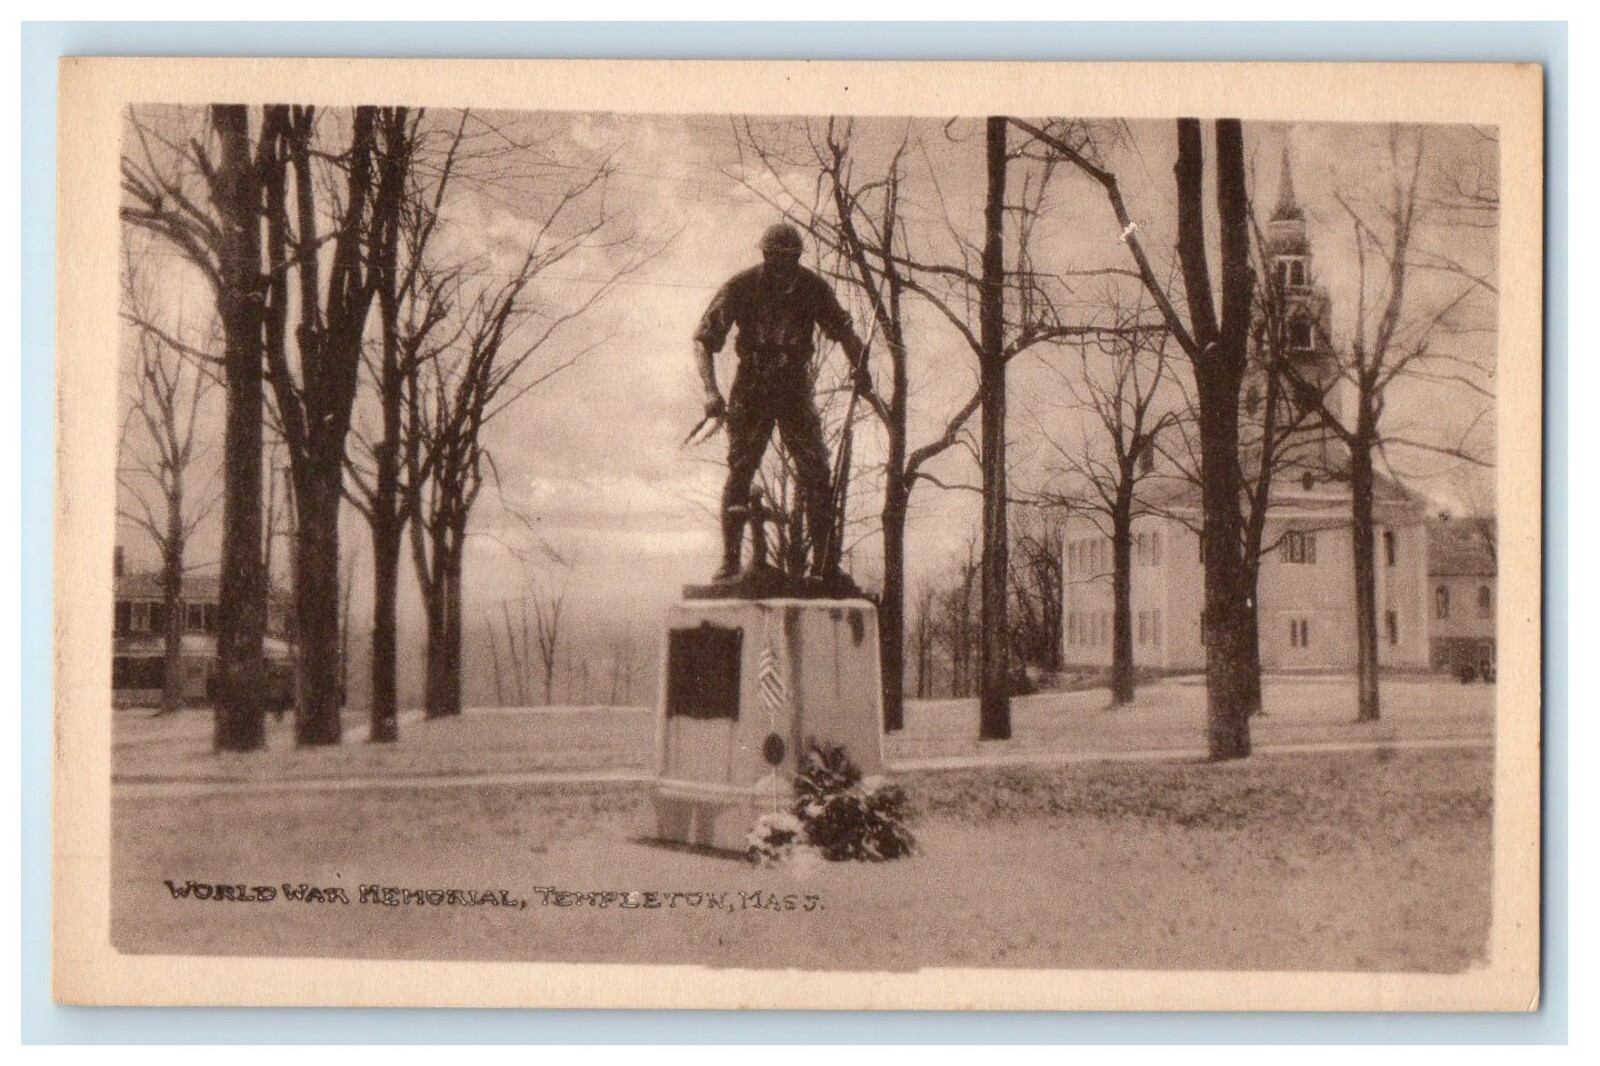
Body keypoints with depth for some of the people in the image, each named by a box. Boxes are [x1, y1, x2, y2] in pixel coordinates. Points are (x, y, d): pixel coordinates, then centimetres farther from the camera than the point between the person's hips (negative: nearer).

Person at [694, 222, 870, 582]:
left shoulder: (813, 288, -8)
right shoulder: (741, 288, -14)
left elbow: (843, 330, 7)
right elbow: (703, 339, -11)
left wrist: (861, 368, -10)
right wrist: (711, 390, -25)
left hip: (795, 388, 1)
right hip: (751, 388, -1)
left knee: (816, 474, -5)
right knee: (740, 470, -7)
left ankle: (822, 563, 1)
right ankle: (729, 562, -1)